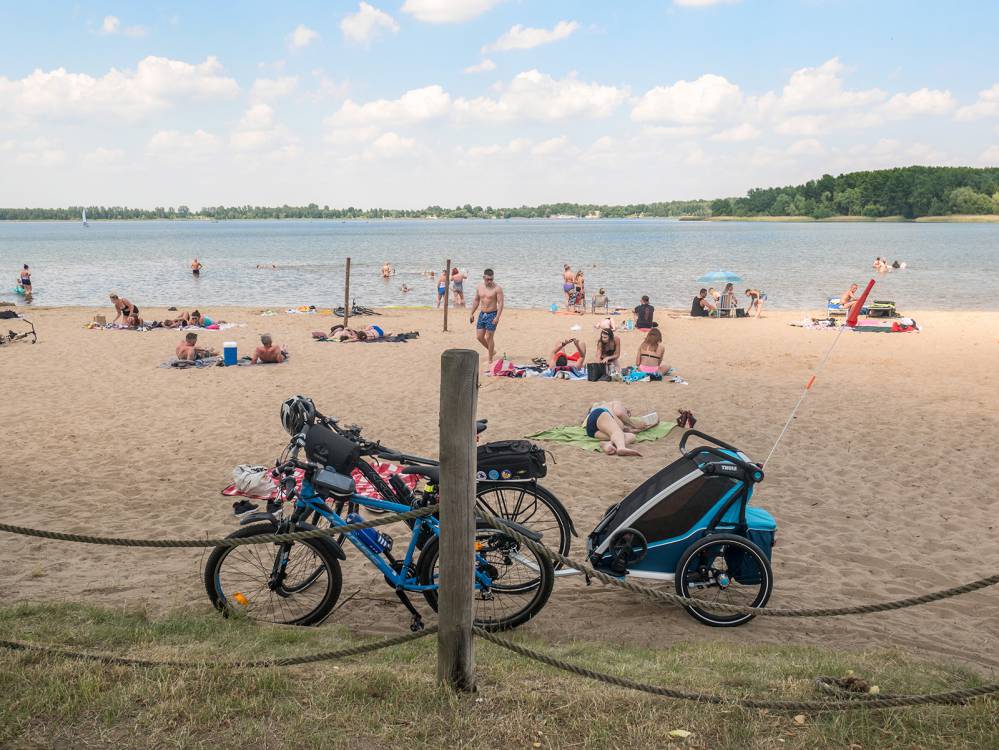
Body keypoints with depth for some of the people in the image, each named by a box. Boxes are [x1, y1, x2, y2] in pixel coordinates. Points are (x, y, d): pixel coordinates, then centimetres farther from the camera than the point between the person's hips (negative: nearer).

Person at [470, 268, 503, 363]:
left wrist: (497, 317, -24)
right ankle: (492, 351, 29)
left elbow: (500, 303, -15)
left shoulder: (497, 288, -12)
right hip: (482, 314, 6)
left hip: (492, 314, -6)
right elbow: (476, 301, 17)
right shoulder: (479, 287, 5)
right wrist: (472, 314, 15)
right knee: (479, 336, 7)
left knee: (489, 337, -5)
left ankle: (490, 360, 7)